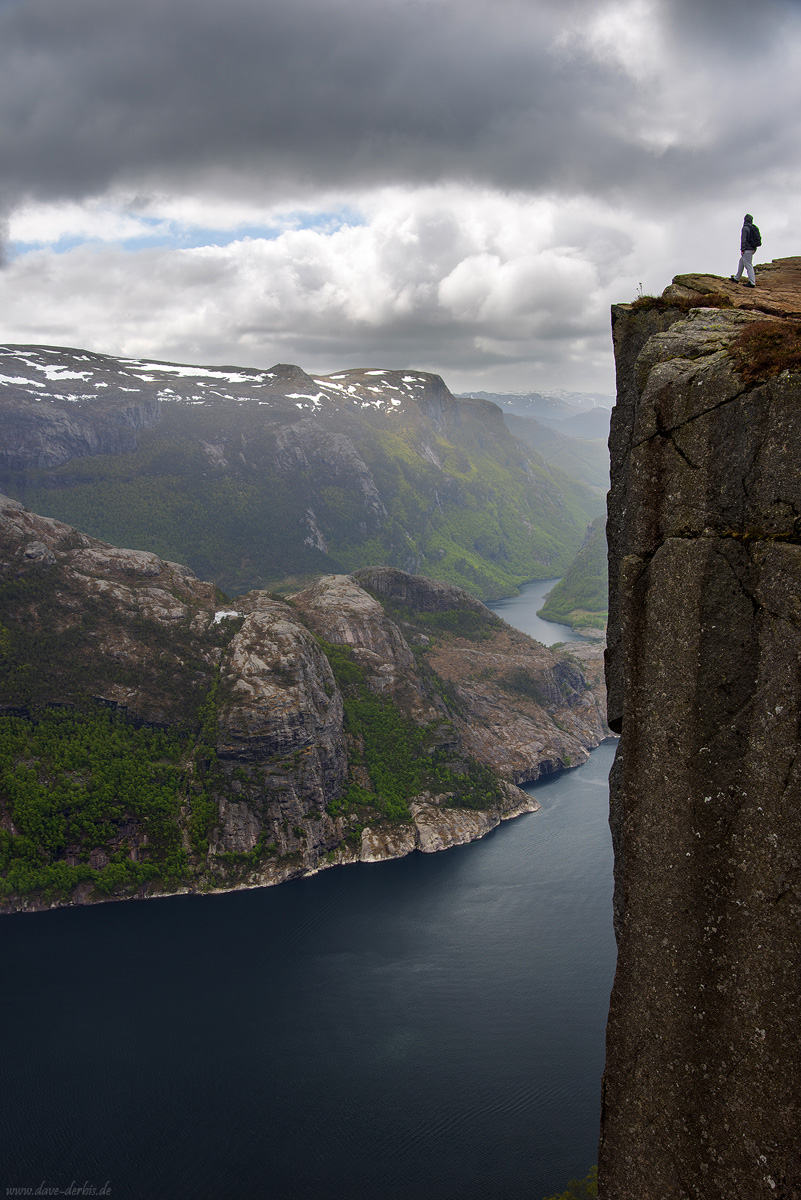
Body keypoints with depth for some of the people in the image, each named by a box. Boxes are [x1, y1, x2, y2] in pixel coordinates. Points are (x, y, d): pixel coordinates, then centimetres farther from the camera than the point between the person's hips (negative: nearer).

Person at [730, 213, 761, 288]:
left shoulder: (745, 228, -12)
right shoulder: (753, 228, 14)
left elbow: (743, 239, -18)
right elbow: (758, 238, 18)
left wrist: (742, 249, -16)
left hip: (747, 250, -9)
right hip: (753, 249, 9)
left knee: (748, 265, -9)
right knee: (741, 262, 21)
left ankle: (752, 283, -11)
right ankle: (736, 278, 28)